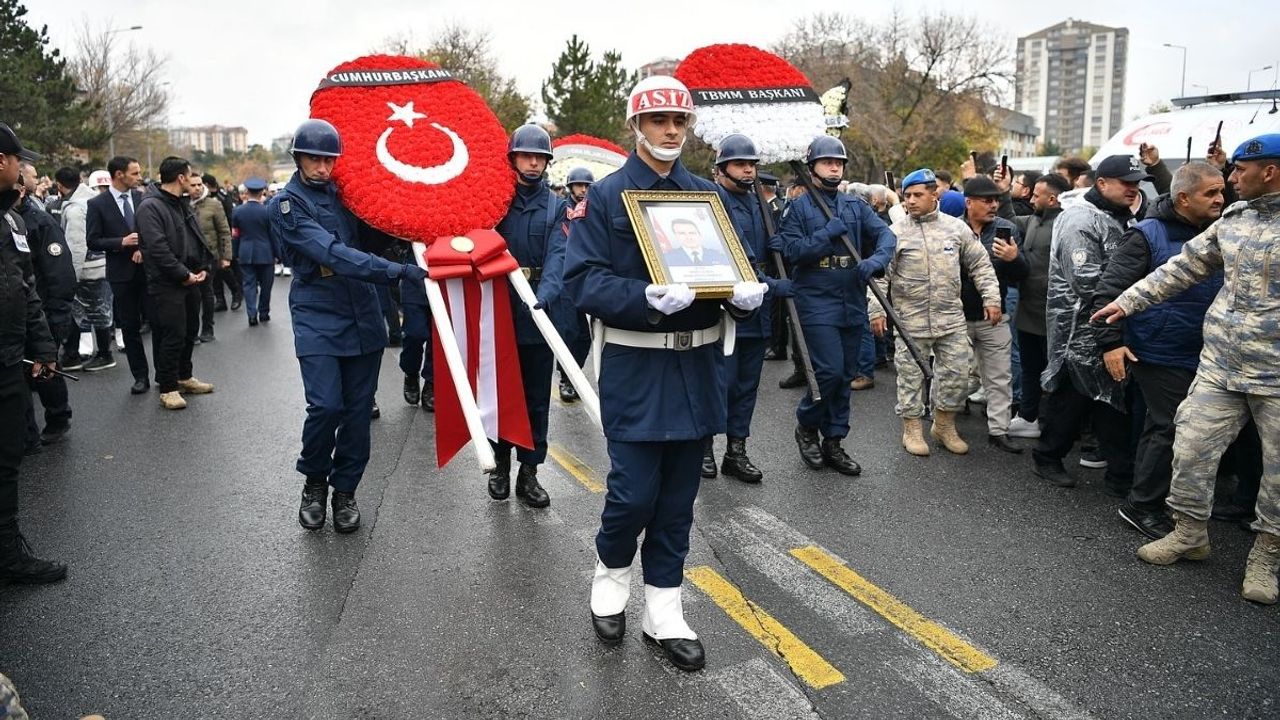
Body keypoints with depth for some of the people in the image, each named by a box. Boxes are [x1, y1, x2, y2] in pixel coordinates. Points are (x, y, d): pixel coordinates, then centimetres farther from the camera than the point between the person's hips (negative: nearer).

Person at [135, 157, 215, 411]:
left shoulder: (183, 204, 15)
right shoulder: (150, 207, -14)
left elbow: (198, 238, 18)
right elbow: (158, 248, -20)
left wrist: (203, 268, 4)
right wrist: (184, 275, -17)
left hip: (190, 280, 9)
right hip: (166, 284, -9)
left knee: (190, 331, 16)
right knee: (172, 335, -6)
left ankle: (184, 377, 31)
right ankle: (168, 388, 5)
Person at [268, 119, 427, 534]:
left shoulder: (343, 190, 10)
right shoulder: (286, 204, -7)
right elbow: (333, 254, -22)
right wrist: (398, 271, -31)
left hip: (362, 315, 5)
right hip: (317, 317, -5)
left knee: (358, 408, 5)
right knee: (325, 406, -14)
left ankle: (345, 489, 21)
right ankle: (314, 483, 13)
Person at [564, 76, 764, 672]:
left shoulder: (706, 195, 11)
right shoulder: (607, 196, -3)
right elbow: (582, 279, -11)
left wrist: (745, 292, -10)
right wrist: (646, 299, -27)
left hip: (698, 362, 5)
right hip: (635, 363, -4)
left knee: (679, 493, 10)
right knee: (635, 489, -3)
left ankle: (663, 609, 24)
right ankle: (611, 575, 28)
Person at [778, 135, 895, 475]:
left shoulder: (856, 205, 12)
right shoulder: (799, 207, 0)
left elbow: (886, 234, 2)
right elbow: (791, 250, -10)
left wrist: (876, 259, -18)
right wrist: (829, 233, -15)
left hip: (853, 303, 5)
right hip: (816, 303, -5)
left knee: (845, 375, 9)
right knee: (829, 370, -13)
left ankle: (833, 442, 20)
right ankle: (807, 425, 13)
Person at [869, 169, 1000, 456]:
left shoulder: (957, 227, 3)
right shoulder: (895, 233, -4)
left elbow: (981, 265, 10)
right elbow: (879, 274, -3)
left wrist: (991, 298, 3)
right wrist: (876, 310, -10)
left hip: (951, 318, 2)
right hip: (911, 321, -2)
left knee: (957, 373, 6)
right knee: (911, 375, 6)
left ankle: (944, 425, 25)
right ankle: (912, 429, 21)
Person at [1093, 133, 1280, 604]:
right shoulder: (1233, 219, 6)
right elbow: (1184, 267, 13)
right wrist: (1127, 301, 11)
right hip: (1220, 365, 5)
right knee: (1192, 449, 6)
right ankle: (1190, 534, 25)